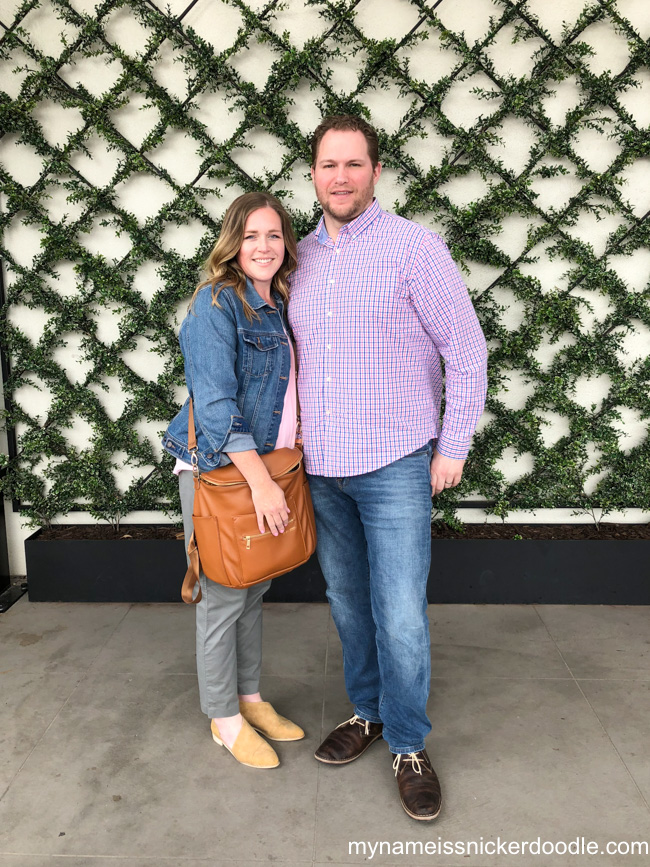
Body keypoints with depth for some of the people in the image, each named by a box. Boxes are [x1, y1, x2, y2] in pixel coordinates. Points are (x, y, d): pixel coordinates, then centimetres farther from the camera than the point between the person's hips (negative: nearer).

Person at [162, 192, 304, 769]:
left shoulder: (278, 306, 11)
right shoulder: (216, 304, -13)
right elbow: (215, 402, -21)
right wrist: (260, 480, -24)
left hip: (267, 468, 8)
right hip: (216, 470, -8)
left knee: (255, 590, 17)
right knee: (223, 597, 4)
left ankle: (251, 697, 34)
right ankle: (225, 718, 22)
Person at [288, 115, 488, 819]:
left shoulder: (413, 247, -7)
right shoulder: (302, 257, 9)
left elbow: (466, 347, -6)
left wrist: (454, 445, -8)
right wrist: (291, 441, 13)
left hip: (395, 464, -5)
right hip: (321, 467, 5)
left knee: (400, 615, -3)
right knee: (348, 602, 15)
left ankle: (409, 745, 18)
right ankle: (367, 711, 35)